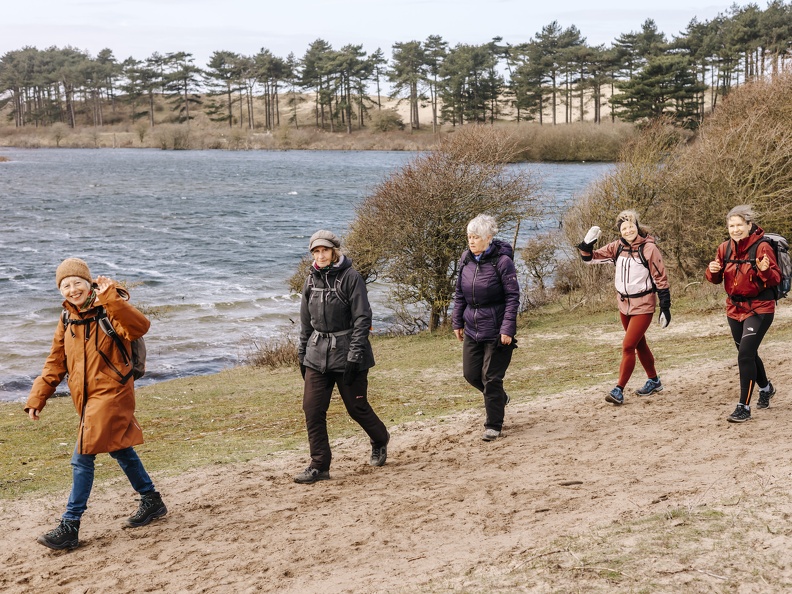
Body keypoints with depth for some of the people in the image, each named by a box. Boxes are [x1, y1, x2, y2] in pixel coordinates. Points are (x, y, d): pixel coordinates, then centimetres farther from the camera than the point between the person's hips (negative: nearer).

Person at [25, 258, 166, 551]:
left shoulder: (108, 311, -13)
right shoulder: (67, 321, 9)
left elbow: (139, 327, -33)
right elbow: (55, 364, 15)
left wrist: (111, 299, -42)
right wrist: (37, 397, 8)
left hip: (111, 394, -8)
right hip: (88, 399, 8)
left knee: (82, 458, -12)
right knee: (120, 450, 20)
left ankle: (69, 528, -6)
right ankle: (152, 502, 38)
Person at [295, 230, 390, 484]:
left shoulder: (350, 277, -9)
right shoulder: (312, 280, 9)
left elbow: (362, 319, -12)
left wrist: (354, 356, -17)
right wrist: (302, 354, 15)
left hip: (346, 352, -5)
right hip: (317, 354, 5)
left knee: (356, 406, 7)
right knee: (312, 409, -3)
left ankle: (380, 440, 36)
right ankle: (319, 465, 5)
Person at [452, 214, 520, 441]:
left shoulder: (502, 261, -15)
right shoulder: (466, 259, 2)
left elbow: (513, 297, -13)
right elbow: (459, 294, 12)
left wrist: (507, 328, -18)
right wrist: (457, 322, 10)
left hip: (496, 330, -6)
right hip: (472, 328, 6)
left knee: (491, 378, -1)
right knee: (471, 373, 11)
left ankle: (494, 425, 14)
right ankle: (500, 399, 39)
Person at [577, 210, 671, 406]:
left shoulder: (649, 248, -15)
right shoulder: (617, 247, -1)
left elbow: (661, 279, -11)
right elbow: (591, 257, 2)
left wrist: (665, 307, -11)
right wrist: (587, 244, -20)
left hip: (643, 306, -6)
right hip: (624, 305, 6)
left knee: (628, 346, -12)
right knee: (639, 344, 19)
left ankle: (619, 390, -7)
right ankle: (653, 381, 36)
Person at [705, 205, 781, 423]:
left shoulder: (762, 247, -14)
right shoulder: (725, 248, 1)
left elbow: (775, 279, -14)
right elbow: (716, 279, 7)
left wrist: (765, 270, -35)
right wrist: (712, 271, -15)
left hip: (759, 309, -6)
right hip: (735, 309, 6)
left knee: (745, 355, -16)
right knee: (748, 354, 20)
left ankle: (744, 407, -10)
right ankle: (766, 388, 47)